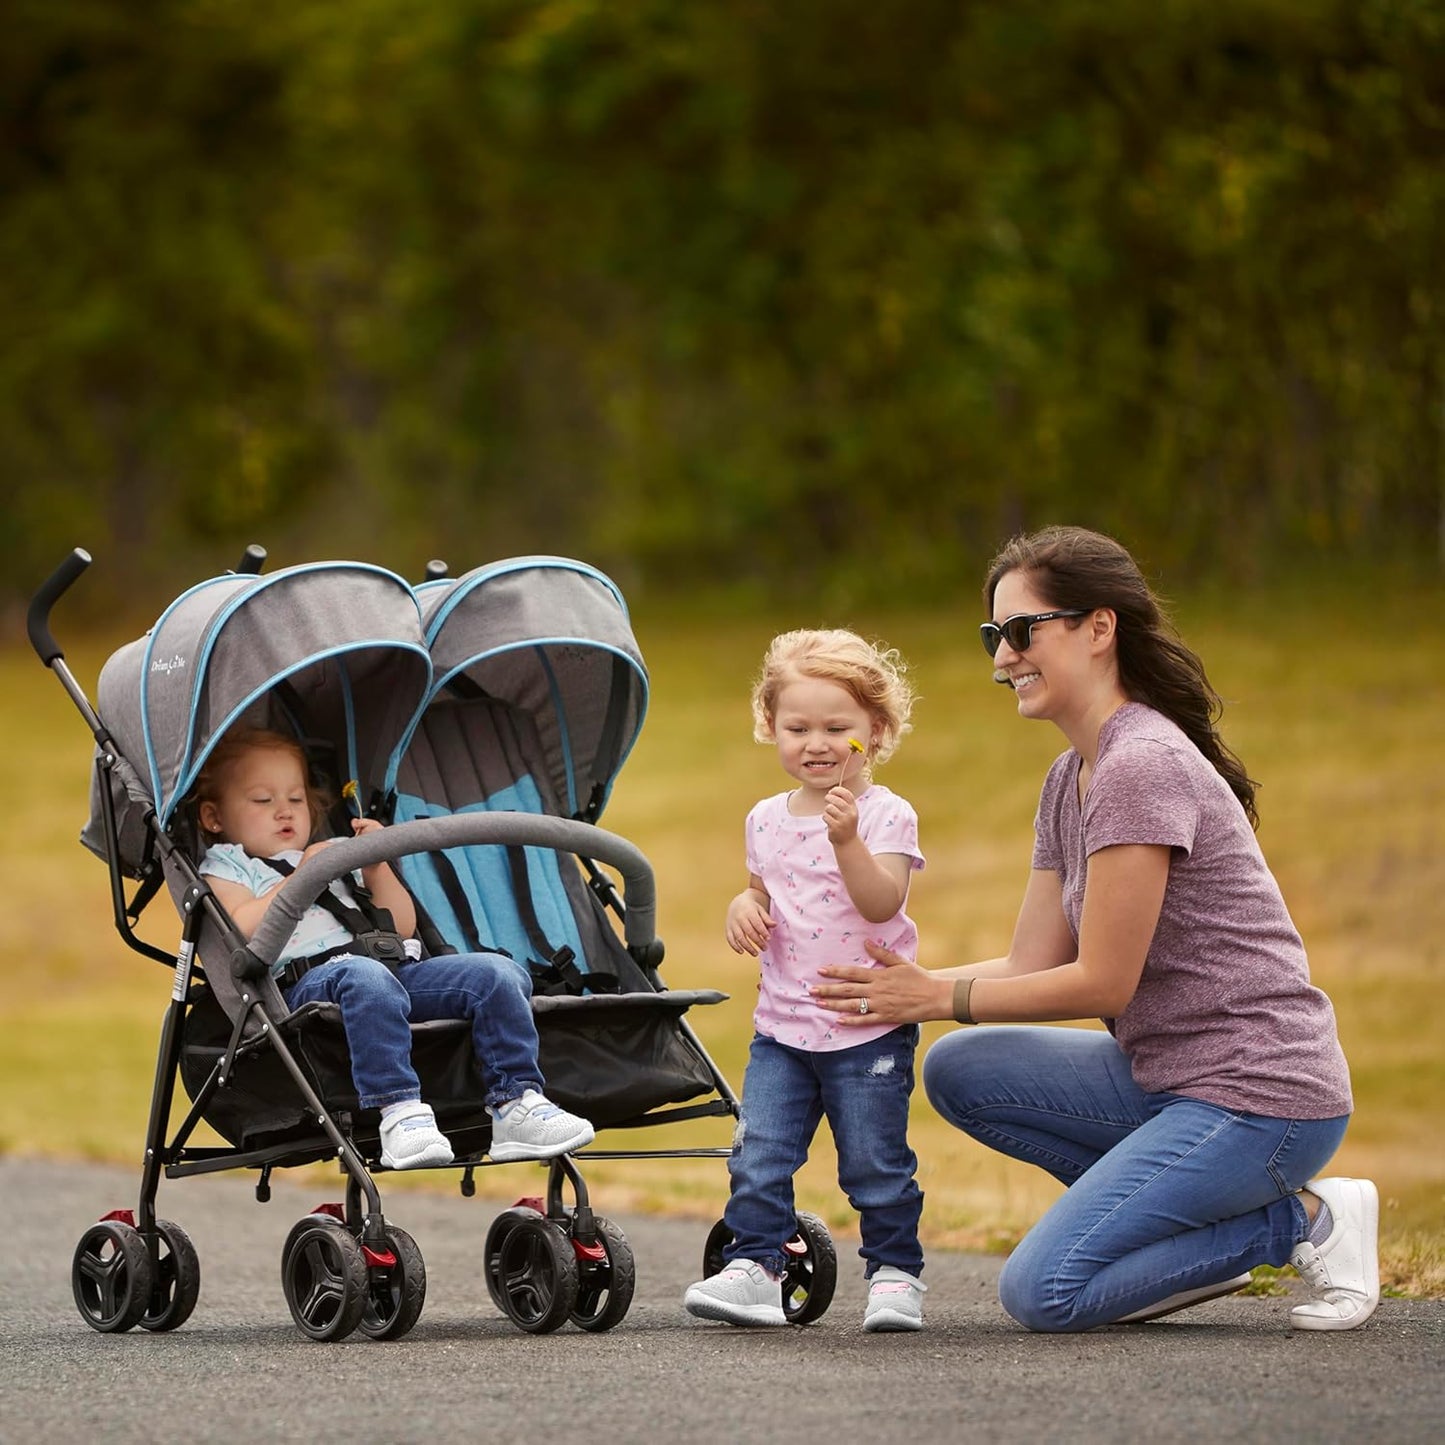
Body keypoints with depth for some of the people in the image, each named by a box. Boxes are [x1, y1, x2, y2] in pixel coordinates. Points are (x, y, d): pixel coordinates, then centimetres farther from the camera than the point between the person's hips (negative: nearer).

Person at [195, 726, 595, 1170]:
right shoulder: (224, 866, 20)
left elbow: (402, 925, 29)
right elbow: (243, 931, -3)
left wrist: (376, 867, 15)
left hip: (400, 967, 6)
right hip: (306, 979, -6)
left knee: (497, 973, -15)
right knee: (365, 978, -42)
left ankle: (515, 1103, -22)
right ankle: (398, 1110, -52)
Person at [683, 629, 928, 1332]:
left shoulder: (886, 815, -7)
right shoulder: (767, 820, 11)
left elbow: (881, 902, -20)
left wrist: (847, 839, -34)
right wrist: (743, 907, 2)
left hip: (868, 1029, -5)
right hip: (782, 1028, 5)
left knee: (875, 1161, 1)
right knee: (758, 1156, -4)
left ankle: (895, 1271, 14)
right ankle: (752, 1268, 1)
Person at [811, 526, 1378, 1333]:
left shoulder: (1143, 766, -18)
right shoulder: (1071, 781, 13)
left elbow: (1103, 983, -17)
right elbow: (1034, 966, 11)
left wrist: (938, 996, -8)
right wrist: (891, 988, 0)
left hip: (1263, 1098, -10)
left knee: (1043, 1293, -15)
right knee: (959, 1071, 4)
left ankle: (1305, 1221, -2)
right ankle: (1200, 1230, 5)